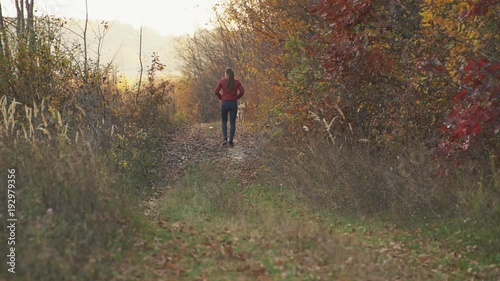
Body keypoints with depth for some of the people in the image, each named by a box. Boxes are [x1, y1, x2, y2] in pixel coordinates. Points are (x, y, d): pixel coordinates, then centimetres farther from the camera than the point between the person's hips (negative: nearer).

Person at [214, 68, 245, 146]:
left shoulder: (222, 81, 1)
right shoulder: (237, 82, 4)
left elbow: (216, 91, -4)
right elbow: (242, 91, -7)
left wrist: (221, 98, 11)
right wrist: (236, 98, 8)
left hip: (225, 103, 0)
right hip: (234, 104, 0)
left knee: (224, 122, 16)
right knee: (232, 123, 7)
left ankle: (225, 137, -6)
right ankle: (230, 141, -2)